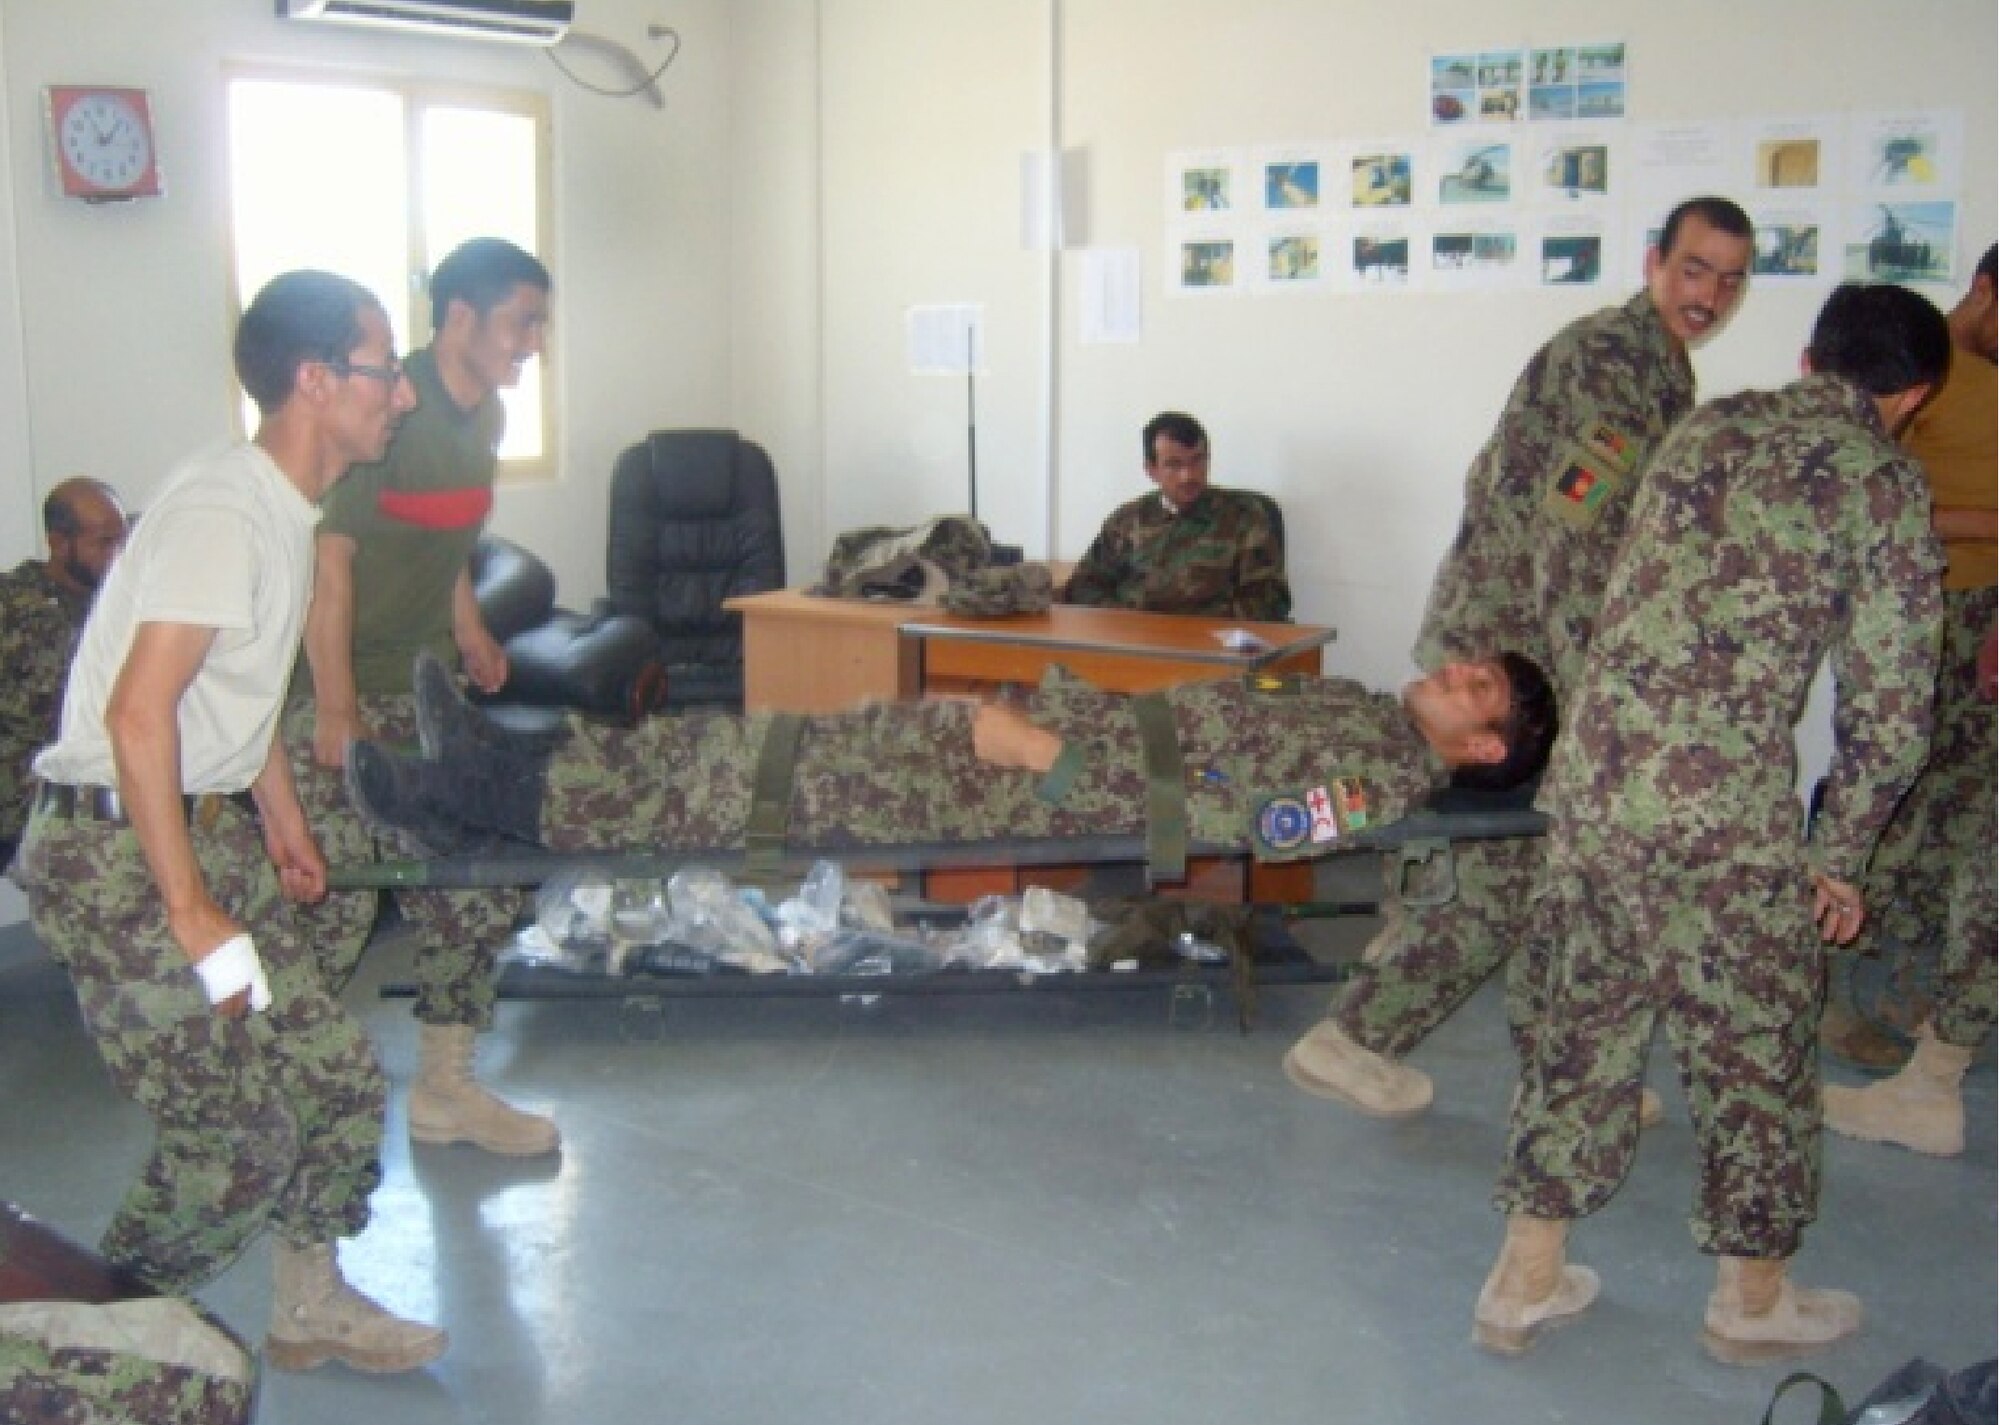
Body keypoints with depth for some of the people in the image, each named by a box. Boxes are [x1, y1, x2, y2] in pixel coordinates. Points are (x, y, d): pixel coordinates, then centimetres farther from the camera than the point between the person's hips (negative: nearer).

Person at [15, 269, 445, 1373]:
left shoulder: (284, 508, 10)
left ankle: (311, 1306, 29)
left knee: (337, 1075, 11)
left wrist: (282, 816, 29)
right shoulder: (221, 512, -21)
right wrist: (193, 915, -26)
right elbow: (136, 711, -28)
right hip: (117, 859, -9)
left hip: (204, 838, 9)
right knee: (237, 1140, -5)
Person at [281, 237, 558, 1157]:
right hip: (338, 693, -8)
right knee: (333, 908, -6)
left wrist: (469, 632, 20)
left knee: (476, 891, 9)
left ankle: (445, 1090, 23)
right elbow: (327, 562, -20)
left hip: (430, 694, 9)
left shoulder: (482, 414, 8)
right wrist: (336, 713, -20)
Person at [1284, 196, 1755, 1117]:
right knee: (1506, 880, -6)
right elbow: (1576, 539, -27)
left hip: (1537, 653, 10)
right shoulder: (1607, 358, -18)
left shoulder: (1662, 369, 16)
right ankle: (1353, 1041, 5)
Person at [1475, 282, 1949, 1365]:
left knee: (1585, 1028, 18)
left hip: (1588, 778, 6)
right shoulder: (1882, 481, -3)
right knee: (1756, 1050, 14)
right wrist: (1839, 856, 7)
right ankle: (1750, 1303, 30)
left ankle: (1525, 1281, 27)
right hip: (1722, 814, -5)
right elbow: (1889, 711, -4)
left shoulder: (1705, 427, 13)